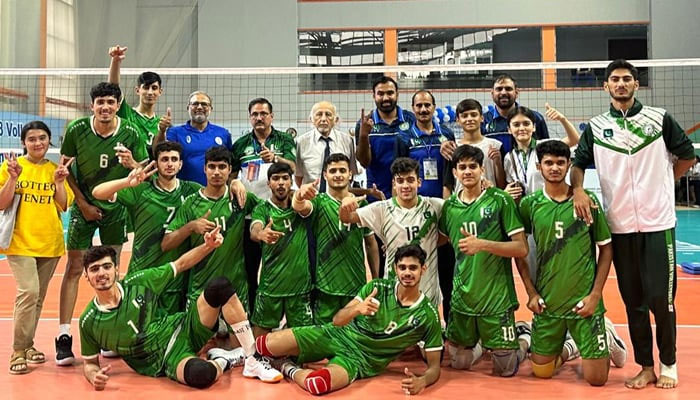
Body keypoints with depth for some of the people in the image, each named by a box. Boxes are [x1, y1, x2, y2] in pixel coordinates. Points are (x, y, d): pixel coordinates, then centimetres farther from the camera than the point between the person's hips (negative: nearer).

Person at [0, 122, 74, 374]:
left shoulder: (56, 169, 6)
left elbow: (63, 206, 2)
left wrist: (59, 181, -11)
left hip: (50, 243, 4)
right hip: (21, 242, -3)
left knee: (38, 296, 10)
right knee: (29, 292, -17)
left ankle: (27, 345, 26)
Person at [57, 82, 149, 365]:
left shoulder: (131, 134, -9)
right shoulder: (77, 129, -10)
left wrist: (132, 164, -28)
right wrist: (83, 203, -6)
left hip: (116, 207, 1)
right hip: (84, 206, -1)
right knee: (74, 268, -5)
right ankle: (63, 337, 0)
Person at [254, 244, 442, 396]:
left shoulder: (428, 315, -11)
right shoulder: (377, 287, -6)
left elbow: (434, 366, -6)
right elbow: (337, 320, -7)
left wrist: (422, 381, -30)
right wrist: (357, 309, -31)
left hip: (361, 359, -2)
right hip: (338, 336, 3)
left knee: (317, 384, -38)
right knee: (264, 344, -14)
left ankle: (289, 369, -4)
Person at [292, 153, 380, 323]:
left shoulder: (362, 204, 6)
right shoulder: (319, 202, -4)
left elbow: (371, 243, 13)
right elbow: (299, 207, -27)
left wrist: (376, 279, 11)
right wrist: (299, 195, -51)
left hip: (357, 284, 3)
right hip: (326, 285, -3)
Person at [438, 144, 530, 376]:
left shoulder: (500, 200, -8)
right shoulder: (449, 206, 5)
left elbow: (521, 248, -12)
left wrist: (483, 244, -22)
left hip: (497, 298, -4)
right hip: (461, 297, 4)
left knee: (505, 370, 4)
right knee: (459, 362, 11)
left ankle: (524, 339, 33)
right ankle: (482, 341, 40)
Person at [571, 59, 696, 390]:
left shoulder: (659, 119, 3)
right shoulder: (596, 127, 6)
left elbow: (688, 156, 9)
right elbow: (578, 163, 6)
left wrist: (662, 183, 5)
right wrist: (578, 190, -12)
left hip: (658, 223, -2)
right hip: (620, 226, 2)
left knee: (661, 298, -1)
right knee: (633, 301, 8)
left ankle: (668, 365, 18)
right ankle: (645, 367, 20)